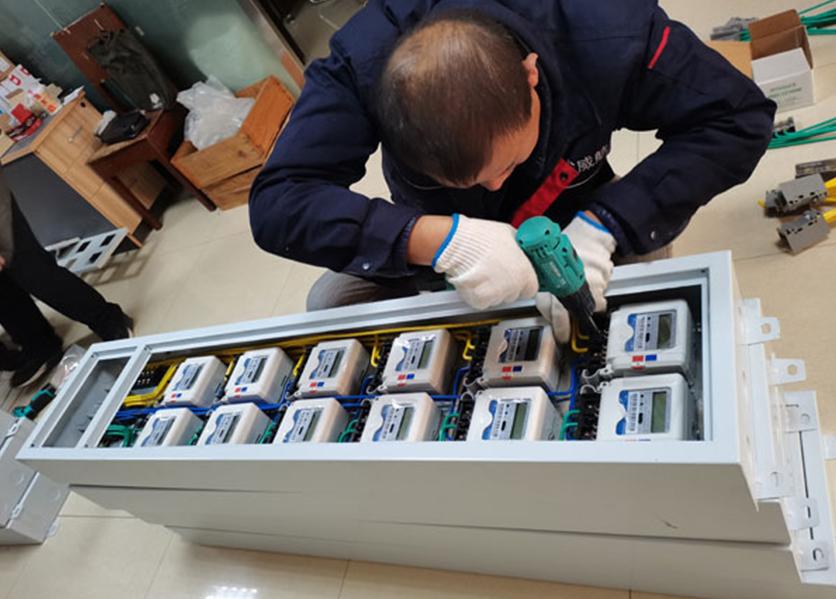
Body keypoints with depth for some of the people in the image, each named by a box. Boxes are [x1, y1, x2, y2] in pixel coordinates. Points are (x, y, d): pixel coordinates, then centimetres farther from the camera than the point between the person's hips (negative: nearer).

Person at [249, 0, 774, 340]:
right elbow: (277, 203, -40)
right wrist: (444, 241, -55)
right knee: (329, 306, -17)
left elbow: (739, 118, -26)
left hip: (570, 224, 1)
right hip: (435, 235, 0)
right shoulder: (359, 65, -35)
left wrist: (602, 225, -41)